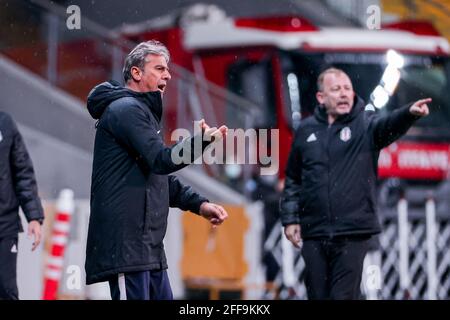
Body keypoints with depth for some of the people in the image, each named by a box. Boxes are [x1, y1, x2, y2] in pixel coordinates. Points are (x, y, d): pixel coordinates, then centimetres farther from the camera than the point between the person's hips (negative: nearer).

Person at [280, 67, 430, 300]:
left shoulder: (365, 124, -1)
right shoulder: (306, 130, 9)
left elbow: (389, 125, -24)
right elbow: (293, 180, 16)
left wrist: (409, 113, -45)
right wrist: (290, 219, 9)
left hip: (353, 232, -3)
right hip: (313, 234, 3)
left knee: (344, 296, -4)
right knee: (317, 295, 9)